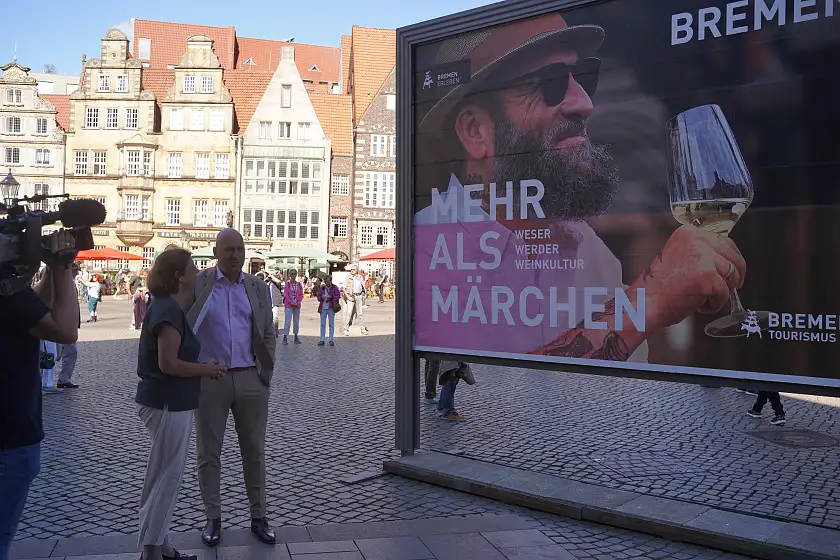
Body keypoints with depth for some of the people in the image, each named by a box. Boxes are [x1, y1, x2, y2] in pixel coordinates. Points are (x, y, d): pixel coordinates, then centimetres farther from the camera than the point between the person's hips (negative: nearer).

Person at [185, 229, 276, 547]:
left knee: (254, 451, 9)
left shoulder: (257, 288, 7)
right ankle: (213, 518, 21)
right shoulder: (197, 284, -2)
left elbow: (268, 334, 10)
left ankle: (258, 517, 21)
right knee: (208, 452, 7)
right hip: (209, 380, -2)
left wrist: (266, 371, 3)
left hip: (250, 380, 2)